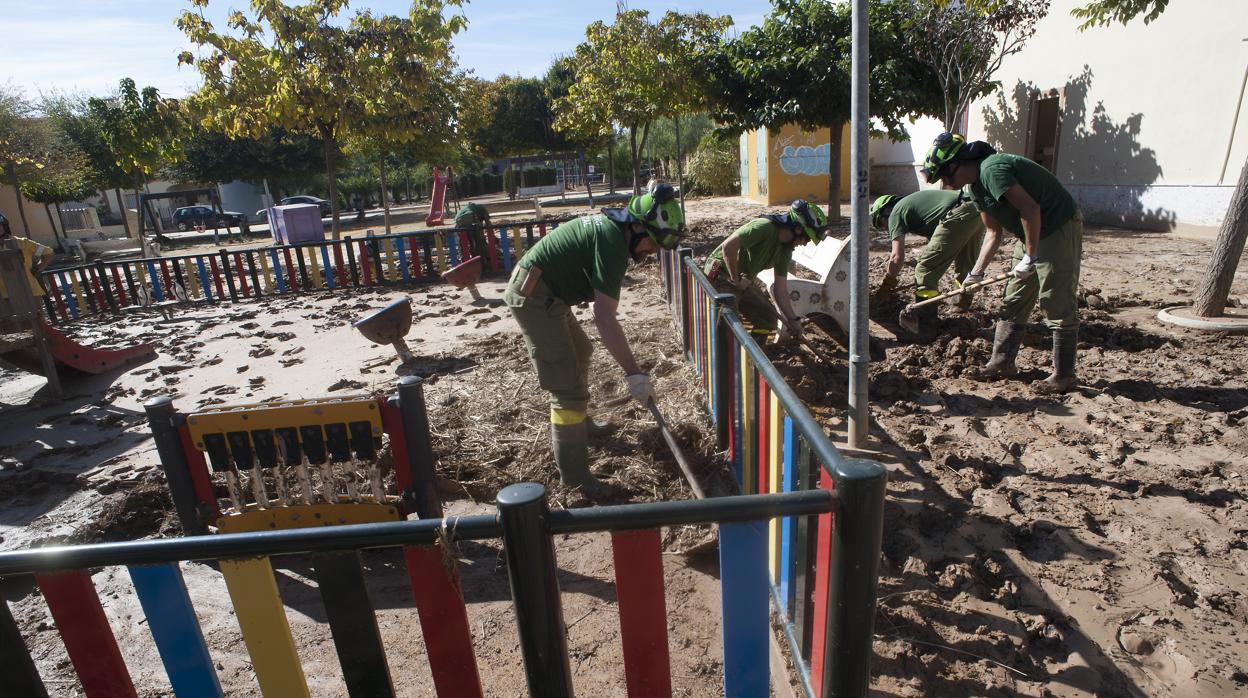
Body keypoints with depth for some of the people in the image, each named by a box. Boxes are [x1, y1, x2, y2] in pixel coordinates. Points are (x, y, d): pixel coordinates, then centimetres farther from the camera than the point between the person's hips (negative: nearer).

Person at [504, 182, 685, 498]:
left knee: (579, 352, 27)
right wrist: (635, 373, -25)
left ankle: (579, 421, 47)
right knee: (568, 388, -9)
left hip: (542, 292, 11)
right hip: (535, 298, -11)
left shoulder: (610, 225, 8)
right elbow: (604, 318, -27)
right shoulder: (612, 243, -22)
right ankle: (574, 475, 0)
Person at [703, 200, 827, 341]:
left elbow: (780, 289, 7)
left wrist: (792, 319, 2)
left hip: (743, 282, 9)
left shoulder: (786, 251, 4)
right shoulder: (765, 227, -24)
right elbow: (728, 246, -34)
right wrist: (736, 280, -24)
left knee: (769, 318, 9)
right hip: (720, 275, -9)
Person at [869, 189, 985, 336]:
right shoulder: (910, 202, 31)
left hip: (957, 217, -10)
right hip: (976, 211, 10)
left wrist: (887, 281, 12)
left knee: (925, 270, -2)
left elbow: (898, 256, -2)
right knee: (966, 267, 28)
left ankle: (924, 326, 0)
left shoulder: (895, 213, 6)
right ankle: (962, 307, 49)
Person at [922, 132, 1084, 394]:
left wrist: (1030, 256, -24)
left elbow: (1030, 209, -30)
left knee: (1057, 305, -5)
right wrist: (976, 272, 7)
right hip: (1031, 235, 10)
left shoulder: (992, 169, -23)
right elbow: (994, 232, 13)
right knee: (1013, 303, 11)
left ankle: (1063, 376, 3)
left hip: (1059, 228, -10)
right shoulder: (975, 186, 8)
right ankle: (1002, 362, 20)